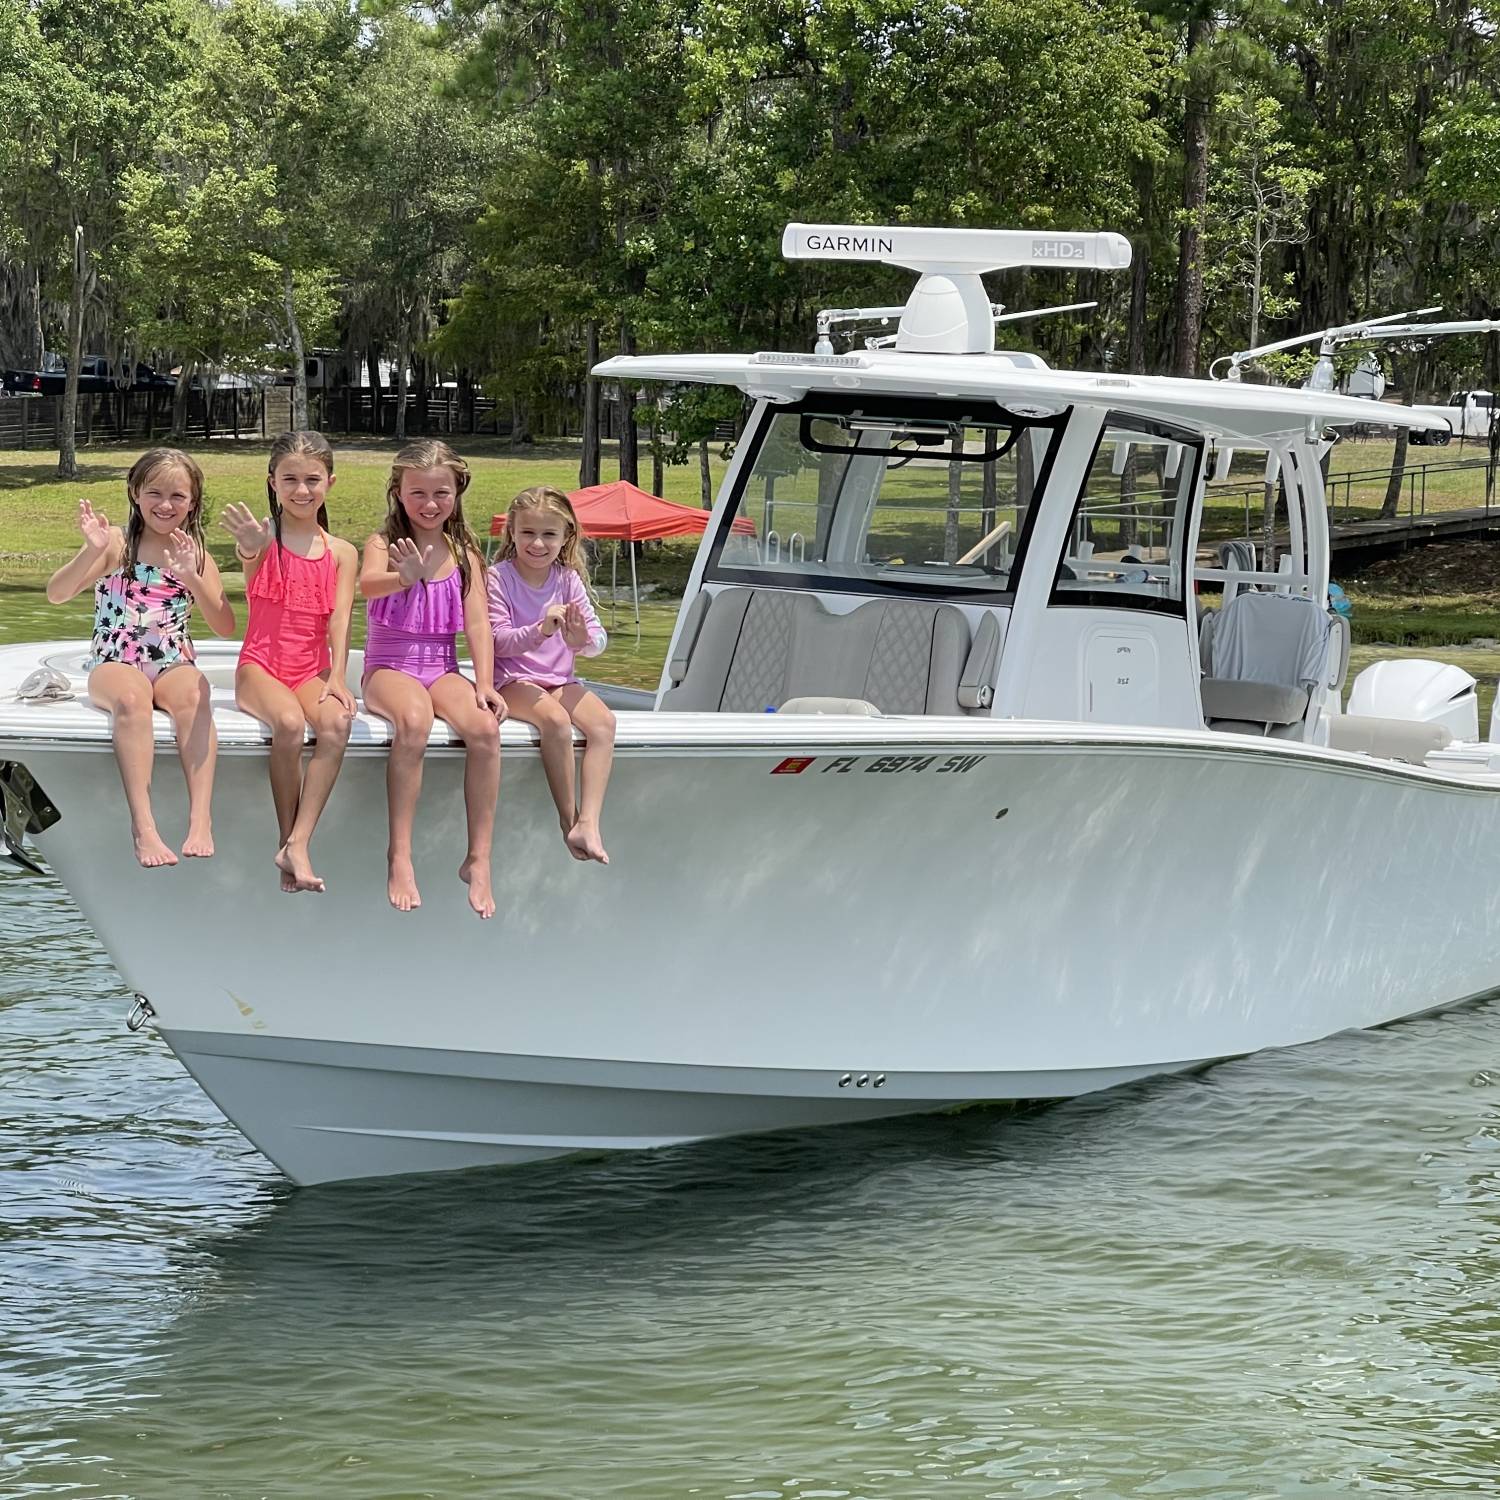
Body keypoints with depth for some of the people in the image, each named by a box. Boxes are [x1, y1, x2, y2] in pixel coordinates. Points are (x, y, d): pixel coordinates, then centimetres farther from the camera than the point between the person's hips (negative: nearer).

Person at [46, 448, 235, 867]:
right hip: (114, 665, -2)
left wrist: (191, 577, -15)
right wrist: (91, 552, -24)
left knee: (193, 693, -33)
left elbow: (225, 626, -1)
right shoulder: (118, 544, 1)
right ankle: (143, 827, -44)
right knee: (132, 696, -37)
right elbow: (56, 594, -9)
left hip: (172, 666, 2)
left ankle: (200, 821, -42)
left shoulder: (196, 554, 9)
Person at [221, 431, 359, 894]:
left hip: (312, 671, 3)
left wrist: (337, 677, -18)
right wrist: (251, 548, -53)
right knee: (289, 721, -34)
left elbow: (339, 620, -1)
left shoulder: (342, 554, 9)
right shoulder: (264, 538, -1)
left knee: (336, 722, -31)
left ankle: (297, 845, -31)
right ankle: (286, 837, -19)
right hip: (261, 665, -3)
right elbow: (248, 556, -27)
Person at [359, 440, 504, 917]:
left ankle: (479, 860, -20)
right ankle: (399, 857, -33)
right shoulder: (384, 544, 0)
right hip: (389, 668, -3)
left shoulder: (464, 554, 9)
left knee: (484, 727, -28)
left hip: (442, 669, 3)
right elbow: (367, 585, -22)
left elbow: (477, 623, 3)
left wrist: (484, 684, -13)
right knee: (414, 720, -37)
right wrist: (405, 578, -45)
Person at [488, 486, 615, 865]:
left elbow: (599, 638, 0)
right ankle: (568, 820, -23)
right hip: (513, 681, -4)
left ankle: (588, 824, -32)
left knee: (603, 722, -23)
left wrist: (583, 641, -24)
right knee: (556, 720, -33)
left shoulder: (568, 579, 6)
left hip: (559, 680, 4)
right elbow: (498, 641, -13)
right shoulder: (499, 577, -5)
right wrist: (539, 631, -30)